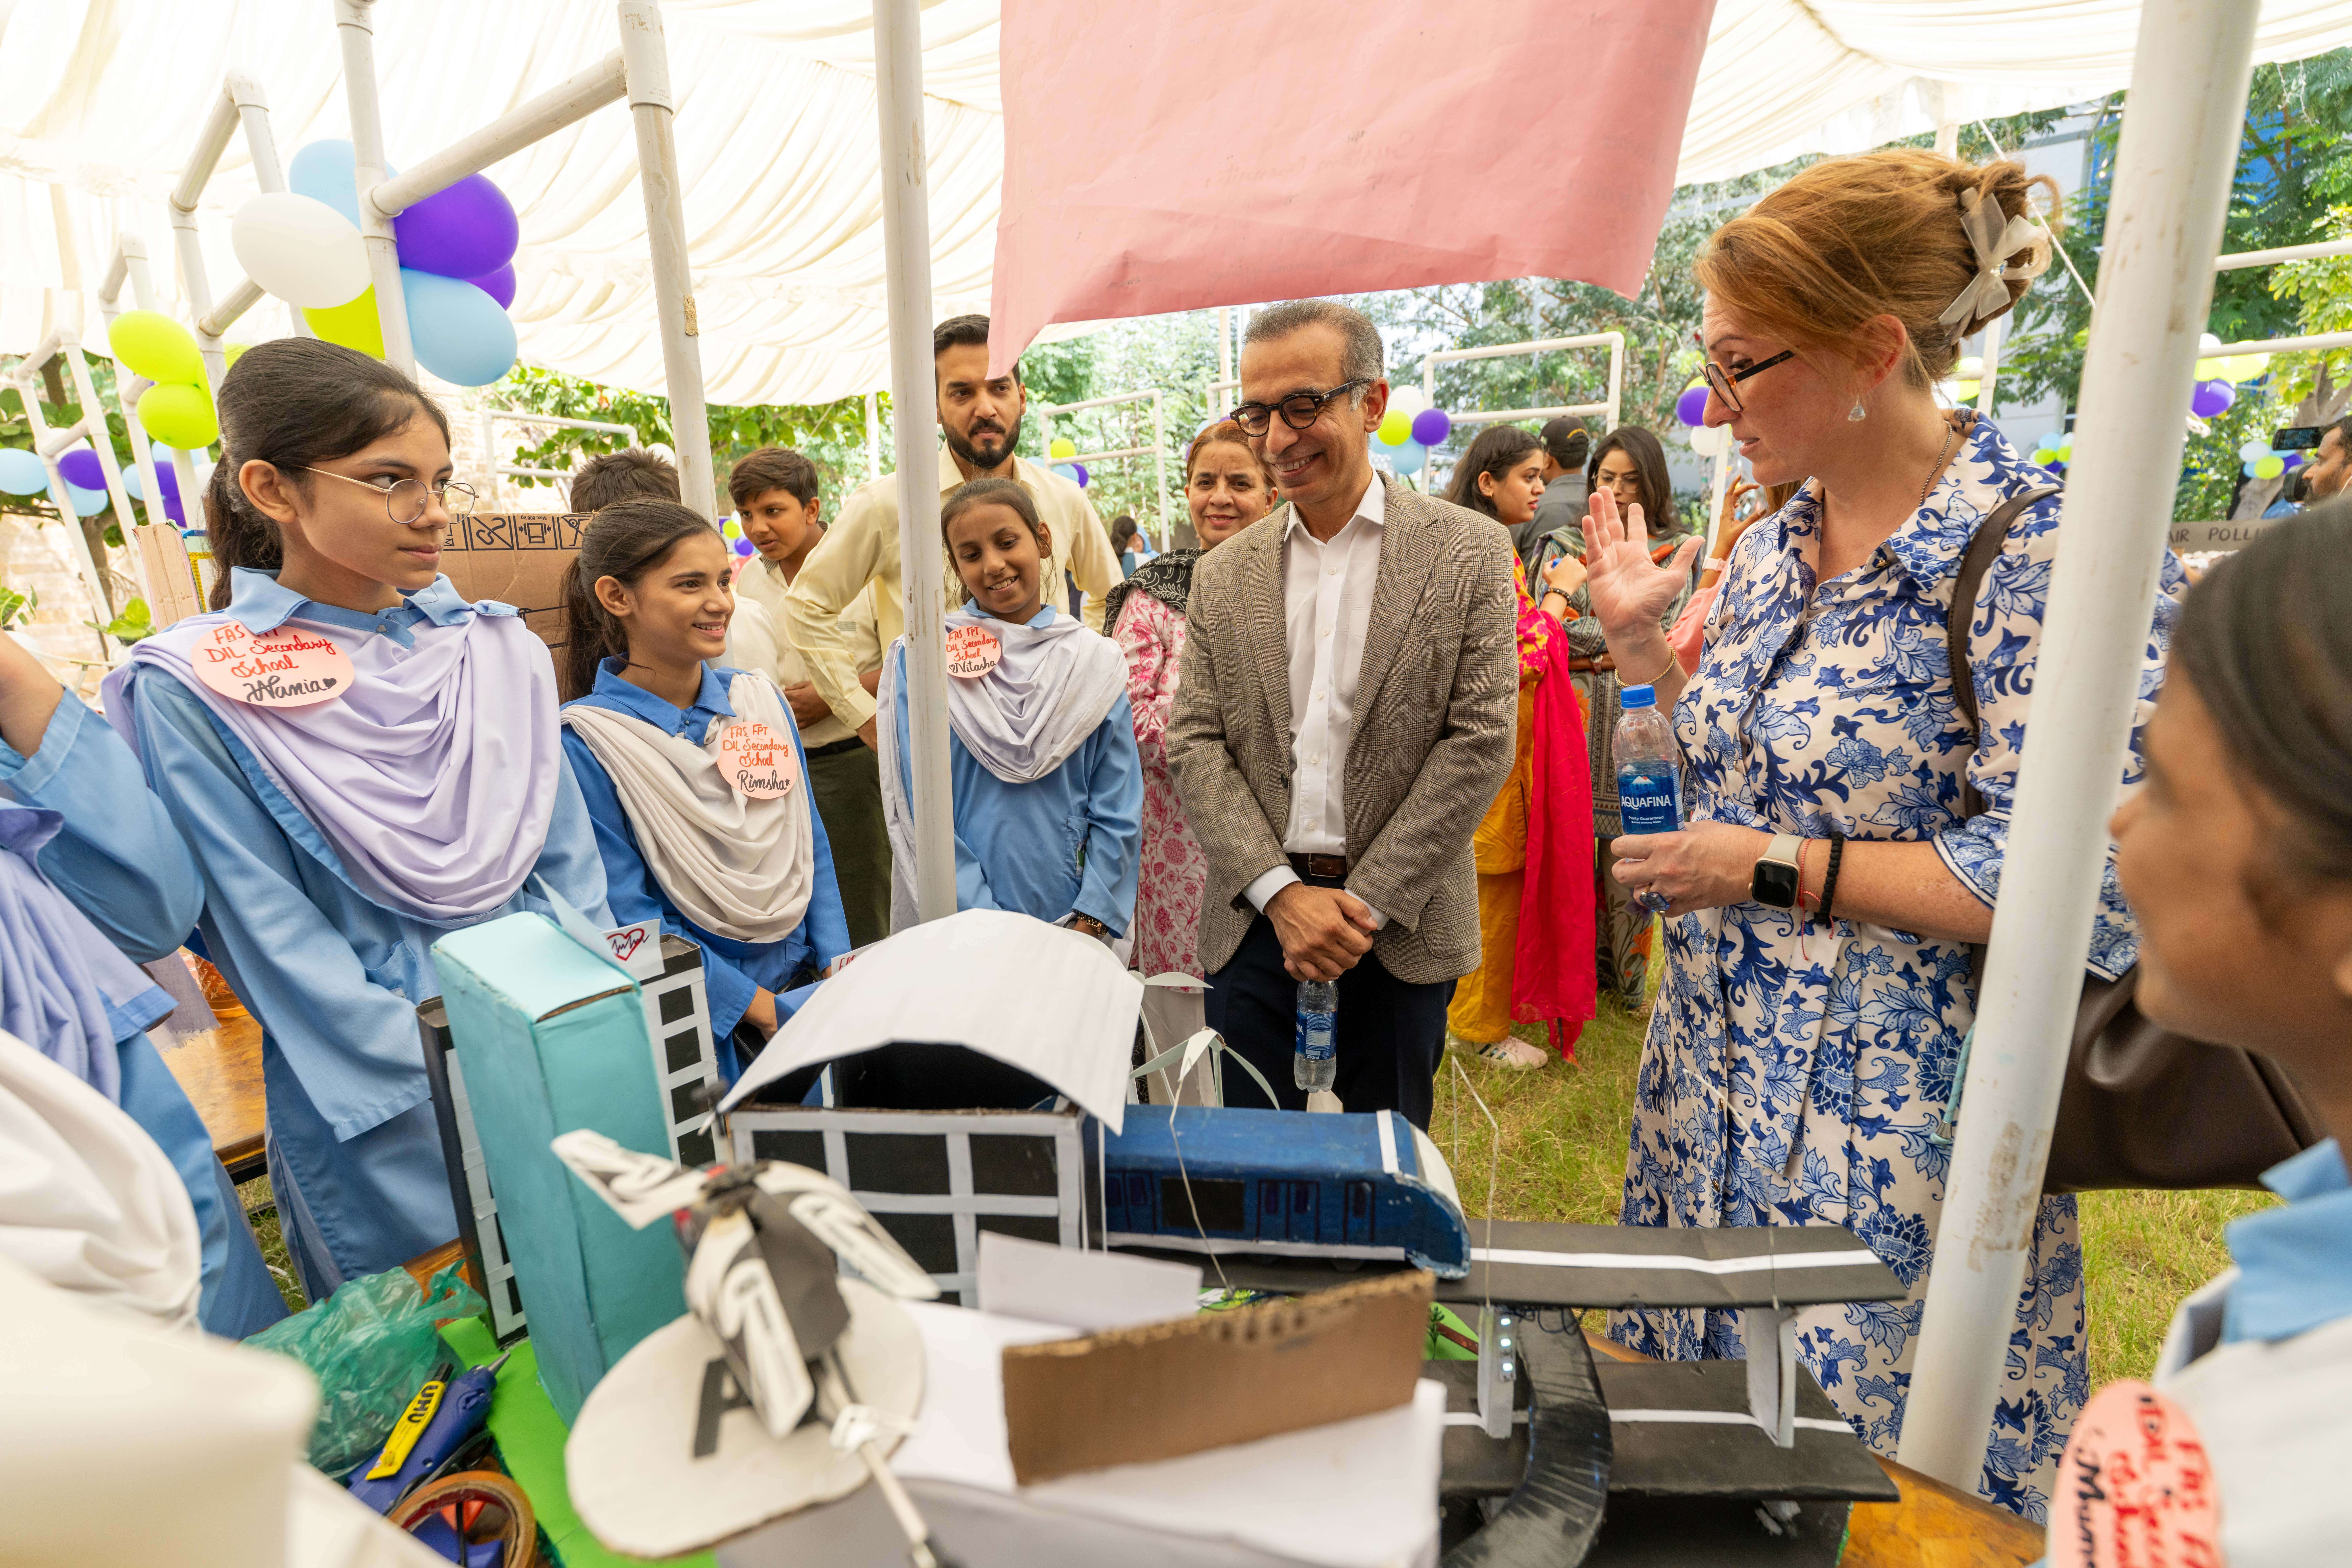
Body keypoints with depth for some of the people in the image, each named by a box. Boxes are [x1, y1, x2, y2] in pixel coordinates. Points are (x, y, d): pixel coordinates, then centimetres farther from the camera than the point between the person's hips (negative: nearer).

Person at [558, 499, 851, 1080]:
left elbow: (811, 846, 9)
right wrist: (761, 1008, -13)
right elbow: (630, 916, -10)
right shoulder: (586, 742, -9)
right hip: (699, 1021, -4)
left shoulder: (760, 697, 6)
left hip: (810, 986, 5)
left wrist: (837, 968, -1)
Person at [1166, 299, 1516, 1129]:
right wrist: (1281, 892, -10)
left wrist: (1369, 902, -12)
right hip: (1256, 917, 2)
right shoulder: (1222, 575, 6)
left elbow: (1479, 742, -7)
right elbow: (1195, 745, 1)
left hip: (1402, 924, -1)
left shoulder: (1469, 551, -1)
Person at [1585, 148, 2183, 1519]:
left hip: (1889, 1130, -7)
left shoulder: (2045, 555, -16)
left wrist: (1778, 869, -19)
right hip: (1717, 1093, 7)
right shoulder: (1773, 547, 7)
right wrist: (1642, 638, 10)